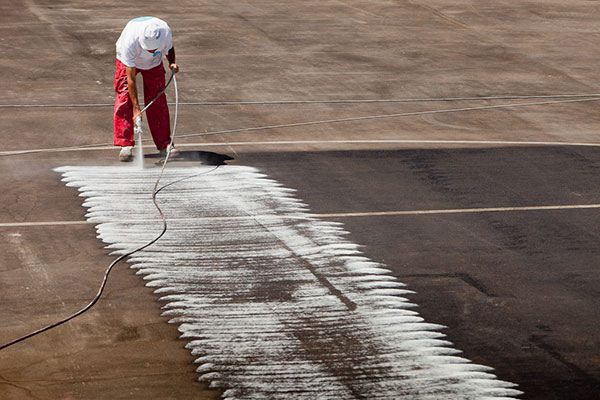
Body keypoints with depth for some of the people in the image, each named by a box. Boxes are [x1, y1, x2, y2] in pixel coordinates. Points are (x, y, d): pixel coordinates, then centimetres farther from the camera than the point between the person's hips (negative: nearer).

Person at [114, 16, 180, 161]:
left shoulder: (166, 32, -35)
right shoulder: (130, 42, -43)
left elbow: (169, 48, -5)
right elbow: (131, 78, -37)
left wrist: (172, 63, -26)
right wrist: (136, 108, -39)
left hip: (154, 63, 3)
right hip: (128, 62, -3)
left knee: (158, 100, -2)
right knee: (124, 100, -15)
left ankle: (164, 144, 5)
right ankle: (125, 145, -11)